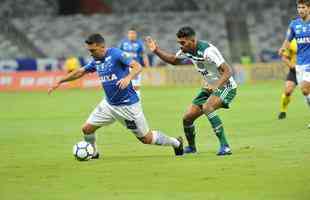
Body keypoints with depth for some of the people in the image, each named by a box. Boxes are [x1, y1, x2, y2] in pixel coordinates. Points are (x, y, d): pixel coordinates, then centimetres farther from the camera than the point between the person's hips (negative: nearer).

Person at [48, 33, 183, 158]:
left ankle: (176, 143, 24)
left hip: (128, 105, -6)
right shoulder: (96, 61, 3)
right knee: (87, 129, -1)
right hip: (109, 104, 6)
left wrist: (128, 78, -43)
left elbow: (137, 67, -25)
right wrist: (59, 82, 19)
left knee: (147, 139, 1)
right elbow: (80, 72, 18)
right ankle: (93, 154, 26)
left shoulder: (116, 54, -17)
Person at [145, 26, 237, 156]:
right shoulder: (187, 50, -3)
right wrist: (156, 51, 4)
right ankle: (191, 147, 32)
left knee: (207, 108, -35)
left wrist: (216, 86, -45)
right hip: (210, 88, 8)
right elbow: (173, 60, 18)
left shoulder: (207, 51, -27)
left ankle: (225, 147, -32)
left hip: (225, 86, -8)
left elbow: (227, 71, -30)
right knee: (187, 118, 4)